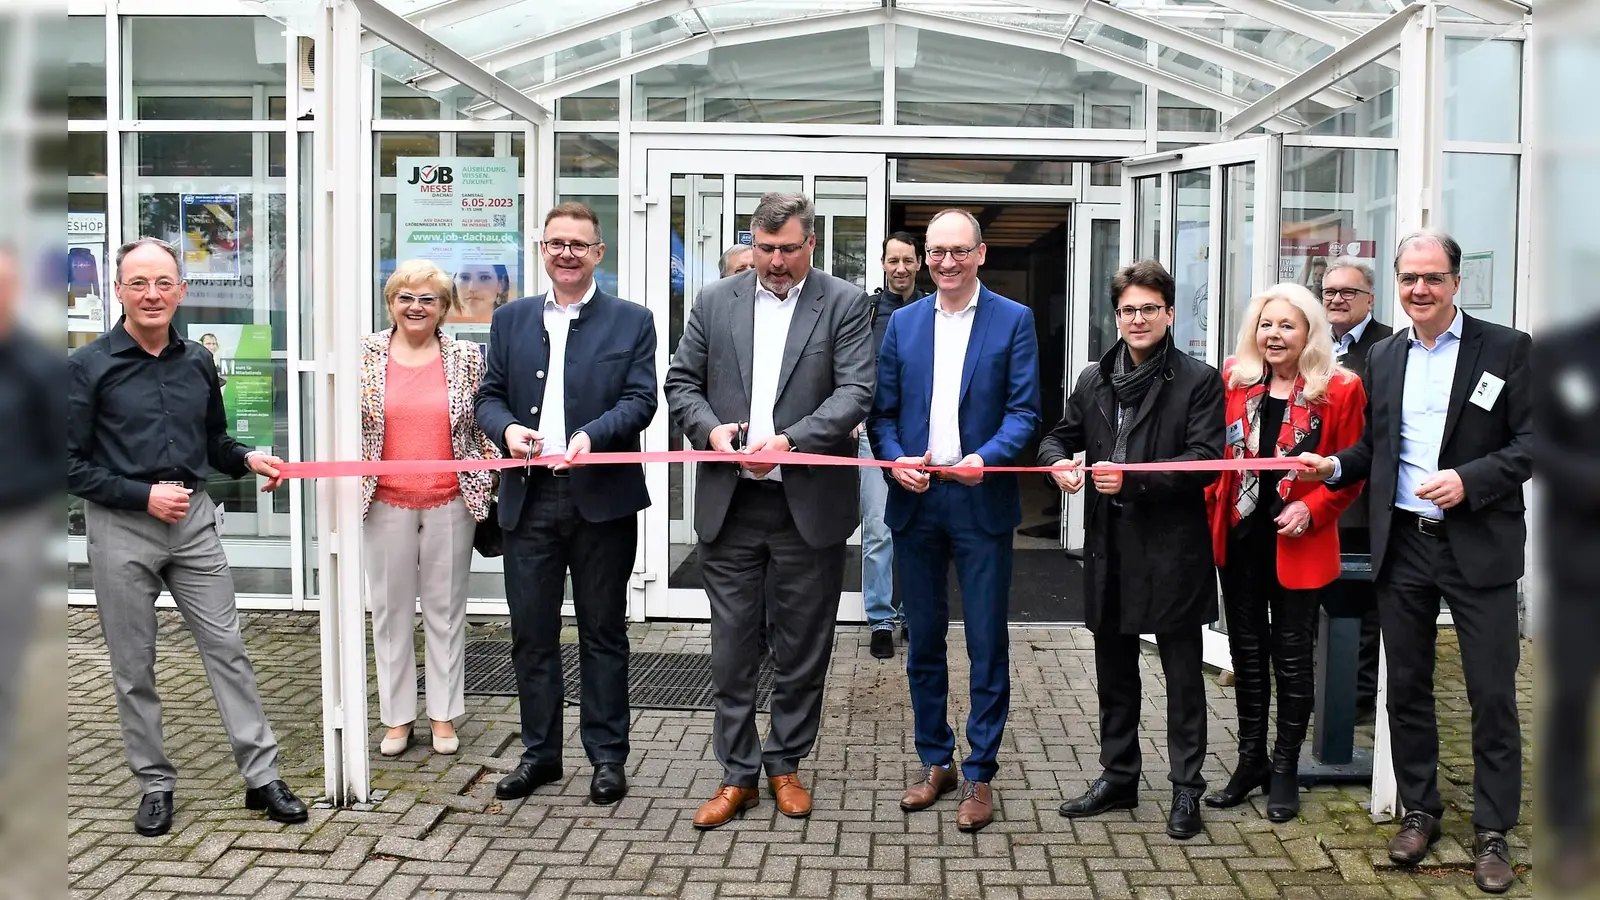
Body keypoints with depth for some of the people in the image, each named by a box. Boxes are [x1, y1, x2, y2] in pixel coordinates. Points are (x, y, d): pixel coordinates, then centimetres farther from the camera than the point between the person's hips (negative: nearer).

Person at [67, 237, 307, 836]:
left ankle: (262, 776, 9)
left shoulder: (197, 363, 8)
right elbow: (71, 464, -6)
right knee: (134, 666, 7)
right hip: (121, 528, -3)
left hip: (192, 520, 3)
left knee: (227, 647, 2)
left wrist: (248, 459, 0)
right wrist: (144, 496, -14)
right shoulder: (88, 366, -5)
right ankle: (155, 784, 20)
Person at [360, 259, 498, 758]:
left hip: (451, 502, 0)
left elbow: (484, 423, 9)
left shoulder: (467, 357, 3)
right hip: (386, 503, 0)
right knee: (391, 610, 8)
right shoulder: (364, 355, 3)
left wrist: (493, 474, 1)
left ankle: (444, 715, 20)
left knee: (446, 609, 8)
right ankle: (397, 717, 19)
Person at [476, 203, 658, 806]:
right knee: (531, 631, 8)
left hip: (602, 496, -3)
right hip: (529, 497, 3)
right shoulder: (511, 320, 13)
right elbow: (489, 395, 11)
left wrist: (591, 435, -22)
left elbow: (640, 399, -5)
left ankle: (608, 756, 17)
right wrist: (506, 428, -11)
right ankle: (540, 752, 22)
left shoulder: (631, 322, 4)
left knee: (603, 631, 6)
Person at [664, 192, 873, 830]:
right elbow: (681, 382, 9)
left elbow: (855, 392, -9)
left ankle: (785, 764, 26)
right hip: (729, 502, 2)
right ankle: (738, 774, 19)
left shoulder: (844, 305, -1)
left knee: (802, 646, 9)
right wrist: (710, 429, -11)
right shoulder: (714, 302, 7)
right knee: (732, 644, 7)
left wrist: (790, 441, -21)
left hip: (810, 502, -2)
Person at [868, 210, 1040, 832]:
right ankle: (935, 762, 25)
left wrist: (986, 458, -22)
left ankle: (979, 774, 13)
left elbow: (1023, 410, -6)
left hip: (981, 501, -3)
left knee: (986, 645, 2)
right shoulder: (902, 323, 10)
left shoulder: (1014, 320, 0)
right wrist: (896, 460, -11)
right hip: (916, 500, 3)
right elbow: (883, 411, 8)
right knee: (923, 641, 12)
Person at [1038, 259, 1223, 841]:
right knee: (1114, 671, 16)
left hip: (1172, 548, -5)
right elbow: (1060, 436, 18)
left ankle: (1186, 789, 17)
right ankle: (1117, 777, 29)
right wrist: (1058, 461, -6)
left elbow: (1205, 461, -14)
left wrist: (1133, 477, -24)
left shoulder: (1198, 380, -6)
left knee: (1182, 674, 6)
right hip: (1109, 547, 6)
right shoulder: (1095, 380, 11)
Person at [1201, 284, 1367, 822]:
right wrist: (1214, 506, -3)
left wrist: (1311, 509, -17)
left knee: (1292, 657, 5)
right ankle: (1251, 761, 26)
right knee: (1246, 653, 13)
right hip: (1239, 537, 4)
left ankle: (1285, 769, 19)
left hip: (1297, 544, -4)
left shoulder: (1339, 390, -6)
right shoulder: (1234, 380, 4)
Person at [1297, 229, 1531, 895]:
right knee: (1406, 686, 12)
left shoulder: (1506, 348, -2)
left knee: (1492, 693, 2)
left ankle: (1492, 831, 15)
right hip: (1402, 544, 4)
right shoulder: (1384, 356, 11)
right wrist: (1333, 466, -3)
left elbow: (1531, 441, -7)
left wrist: (1470, 480, -19)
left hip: (1479, 546, -4)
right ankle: (1419, 810, 27)